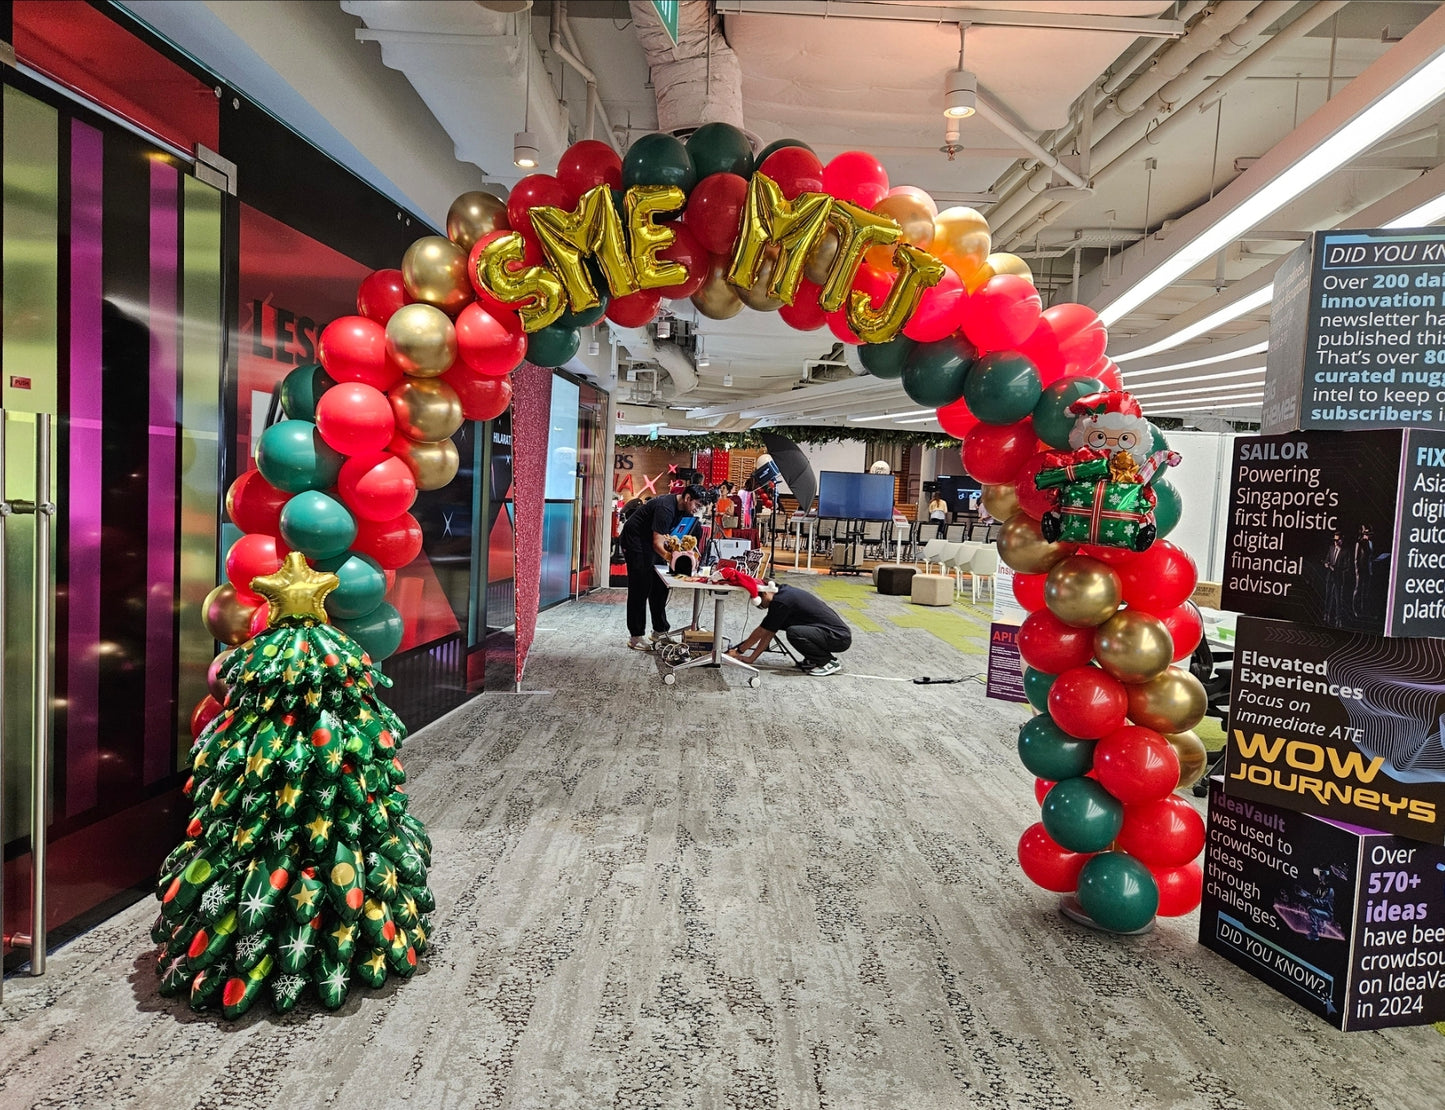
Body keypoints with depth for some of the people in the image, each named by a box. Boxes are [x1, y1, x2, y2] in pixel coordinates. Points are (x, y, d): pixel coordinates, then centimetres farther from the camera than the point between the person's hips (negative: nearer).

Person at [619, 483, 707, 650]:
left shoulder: (684, 510, -3)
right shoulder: (665, 508, -30)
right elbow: (657, 544, -33)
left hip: (650, 541, 9)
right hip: (635, 541, -9)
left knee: (660, 586, 8)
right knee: (640, 589, -8)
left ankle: (660, 630, 18)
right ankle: (635, 636, -2)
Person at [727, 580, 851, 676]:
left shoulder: (780, 602, -17)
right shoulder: (784, 593, 11)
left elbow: (760, 633, -8)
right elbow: (768, 633, 15)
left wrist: (739, 651, 5)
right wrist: (751, 658, 15)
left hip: (840, 637, -10)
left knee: (794, 632, -30)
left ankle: (830, 663, -9)